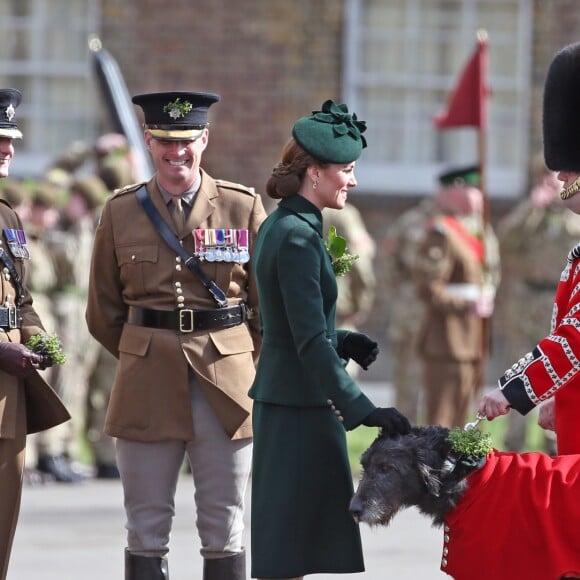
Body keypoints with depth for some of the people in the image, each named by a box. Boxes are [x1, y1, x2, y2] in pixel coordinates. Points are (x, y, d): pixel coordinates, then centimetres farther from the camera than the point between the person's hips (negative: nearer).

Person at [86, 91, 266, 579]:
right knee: (147, 530, 2)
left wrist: (246, 365, 9)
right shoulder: (121, 213, 5)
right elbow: (103, 314, 13)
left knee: (224, 529, 3)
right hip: (147, 389, 1)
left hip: (228, 384, 0)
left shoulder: (244, 207, 3)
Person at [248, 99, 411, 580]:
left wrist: (344, 342, 7)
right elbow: (310, 342, -24)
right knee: (295, 541, -6)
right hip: (300, 404, -10)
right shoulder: (298, 237, -18)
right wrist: (363, 409, -27)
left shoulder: (279, 226, 11)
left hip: (280, 394, 10)